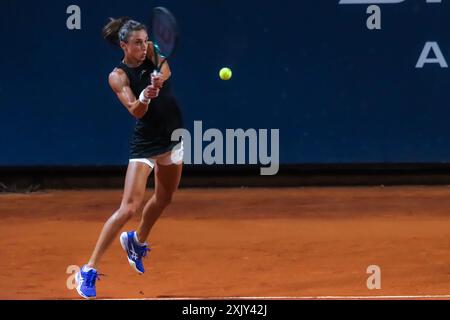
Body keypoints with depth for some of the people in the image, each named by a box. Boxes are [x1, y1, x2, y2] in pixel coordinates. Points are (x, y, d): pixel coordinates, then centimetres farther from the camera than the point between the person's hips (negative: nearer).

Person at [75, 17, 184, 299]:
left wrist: (160, 78, -46)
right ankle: (89, 270, -12)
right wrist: (144, 98, -47)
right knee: (129, 208, -16)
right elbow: (135, 111, -26)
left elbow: (165, 70, -23)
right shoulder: (118, 76, -14)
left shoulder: (153, 53, -3)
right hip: (145, 145, -5)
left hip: (173, 138, 5)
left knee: (163, 199, 22)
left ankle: (137, 241, 52)